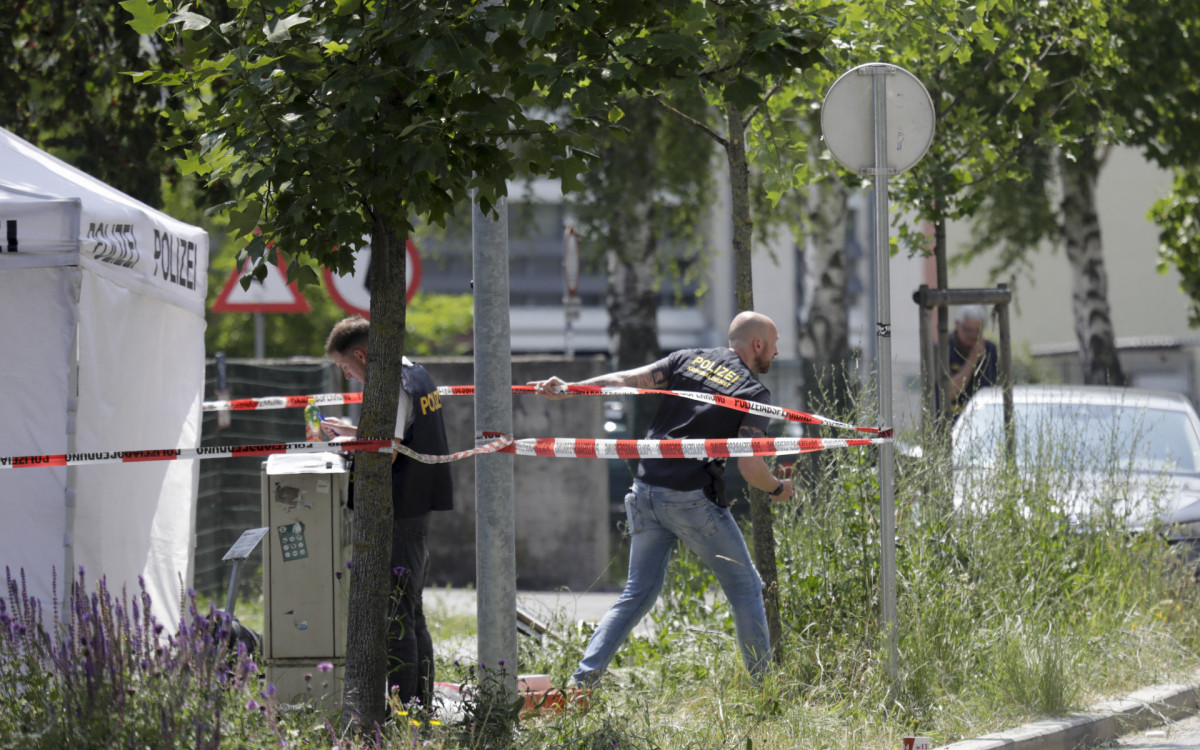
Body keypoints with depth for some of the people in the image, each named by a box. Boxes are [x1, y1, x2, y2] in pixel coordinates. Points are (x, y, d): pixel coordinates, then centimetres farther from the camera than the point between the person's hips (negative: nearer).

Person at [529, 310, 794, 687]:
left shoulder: (688, 360, 12)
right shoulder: (754, 392, -1)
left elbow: (628, 380, 2)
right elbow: (749, 467, -11)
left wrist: (567, 389, 0)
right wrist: (777, 489, 9)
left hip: (646, 492, 5)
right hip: (693, 499, -5)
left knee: (639, 593, 12)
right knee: (745, 588, 9)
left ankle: (583, 677, 0)